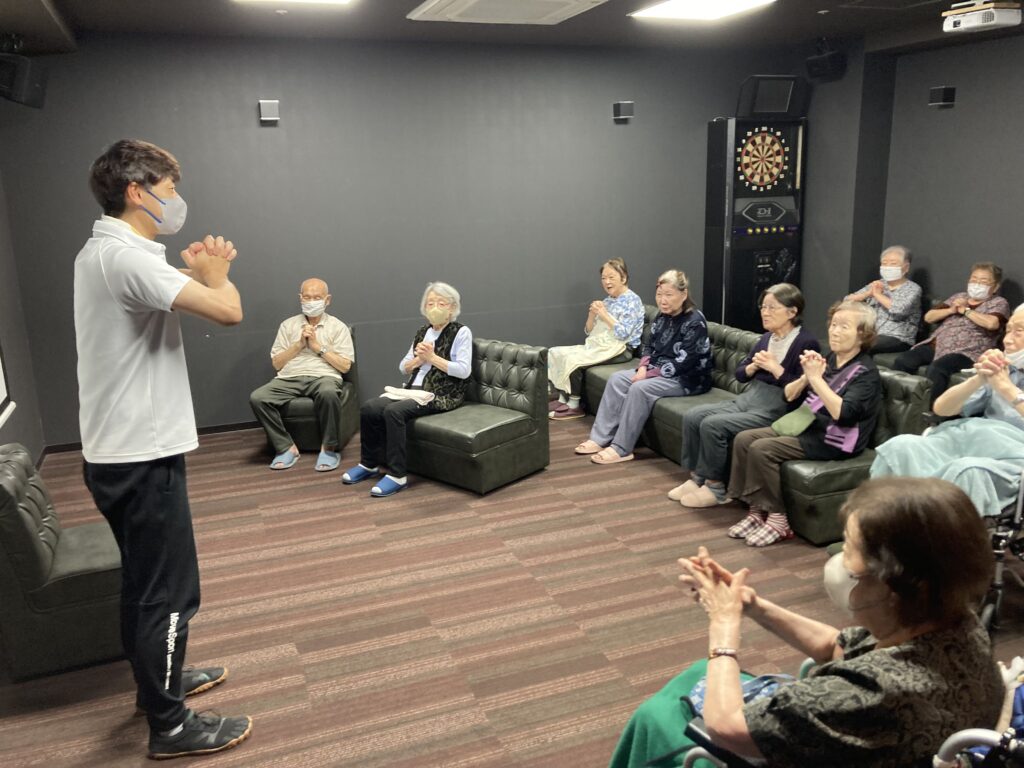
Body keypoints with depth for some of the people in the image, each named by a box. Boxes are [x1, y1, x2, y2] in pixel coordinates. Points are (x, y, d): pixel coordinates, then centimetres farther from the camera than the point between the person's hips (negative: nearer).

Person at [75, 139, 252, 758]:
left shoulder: (102, 251, 12)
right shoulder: (126, 255, -21)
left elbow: (173, 300, 21)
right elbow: (228, 311, -28)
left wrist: (199, 274, 5)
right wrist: (215, 273, -7)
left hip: (121, 450, 10)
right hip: (143, 455, -10)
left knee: (145, 583, 22)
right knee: (170, 592, 1)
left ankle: (160, 680, 40)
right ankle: (170, 725, 15)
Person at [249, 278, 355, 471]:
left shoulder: (337, 326, 11)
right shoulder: (288, 325, 18)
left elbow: (345, 366, 2)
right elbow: (276, 363, 12)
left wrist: (318, 346, -3)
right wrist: (299, 344, 0)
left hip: (324, 376, -3)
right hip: (290, 378, 3)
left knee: (328, 393, -40)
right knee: (257, 398, -26)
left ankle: (329, 448, -22)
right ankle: (287, 447, -14)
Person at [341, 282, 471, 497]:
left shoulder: (461, 332, -1)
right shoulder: (422, 332, 17)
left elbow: (463, 371, -12)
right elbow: (403, 367, 15)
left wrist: (433, 357, -12)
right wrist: (419, 359, -6)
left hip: (442, 394, -6)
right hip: (415, 388, 6)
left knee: (394, 411, -31)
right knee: (369, 408, -16)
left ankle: (397, 475, -24)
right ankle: (369, 464, 2)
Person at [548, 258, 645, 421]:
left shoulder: (632, 300, -7)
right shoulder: (606, 301, 15)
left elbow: (623, 334, -18)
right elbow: (589, 331, 13)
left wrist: (604, 315, -16)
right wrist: (592, 314, -5)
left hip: (620, 349, -8)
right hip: (598, 344, 8)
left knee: (573, 360, -26)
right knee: (555, 353, -7)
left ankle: (573, 406, -13)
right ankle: (562, 398, -8)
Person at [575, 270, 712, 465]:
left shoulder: (695, 322, -19)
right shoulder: (663, 316, 6)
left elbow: (682, 363, -23)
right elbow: (650, 346, 16)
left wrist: (648, 375, -21)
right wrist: (643, 367, -6)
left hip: (687, 379, -9)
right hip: (658, 371, 9)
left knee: (640, 388, -29)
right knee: (617, 379, -7)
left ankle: (622, 449, -21)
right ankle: (600, 438, -10)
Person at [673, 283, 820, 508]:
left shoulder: (807, 343, -10)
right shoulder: (767, 338, 14)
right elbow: (739, 374, 15)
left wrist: (775, 368, -18)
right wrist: (754, 366, -5)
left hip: (775, 410, -8)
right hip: (748, 399, 8)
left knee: (712, 424, -24)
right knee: (692, 417, -8)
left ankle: (714, 488, -10)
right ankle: (696, 477, 0)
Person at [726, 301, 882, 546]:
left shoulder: (866, 372, -10)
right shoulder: (828, 359, 10)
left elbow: (841, 413, -26)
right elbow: (789, 395, 10)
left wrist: (816, 378, -25)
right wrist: (805, 376, -10)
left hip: (833, 440, -8)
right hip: (805, 425, 8)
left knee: (762, 450, -24)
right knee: (743, 439, -8)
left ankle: (777, 519, -12)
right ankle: (757, 510, -4)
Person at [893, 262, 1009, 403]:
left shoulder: (999, 303, 8)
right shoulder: (959, 297, 24)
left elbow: (991, 323, -15)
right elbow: (928, 317, 17)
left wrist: (965, 310, -3)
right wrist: (951, 310, -1)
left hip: (966, 352, -6)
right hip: (937, 345, 6)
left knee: (936, 369, -37)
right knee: (902, 361, -21)